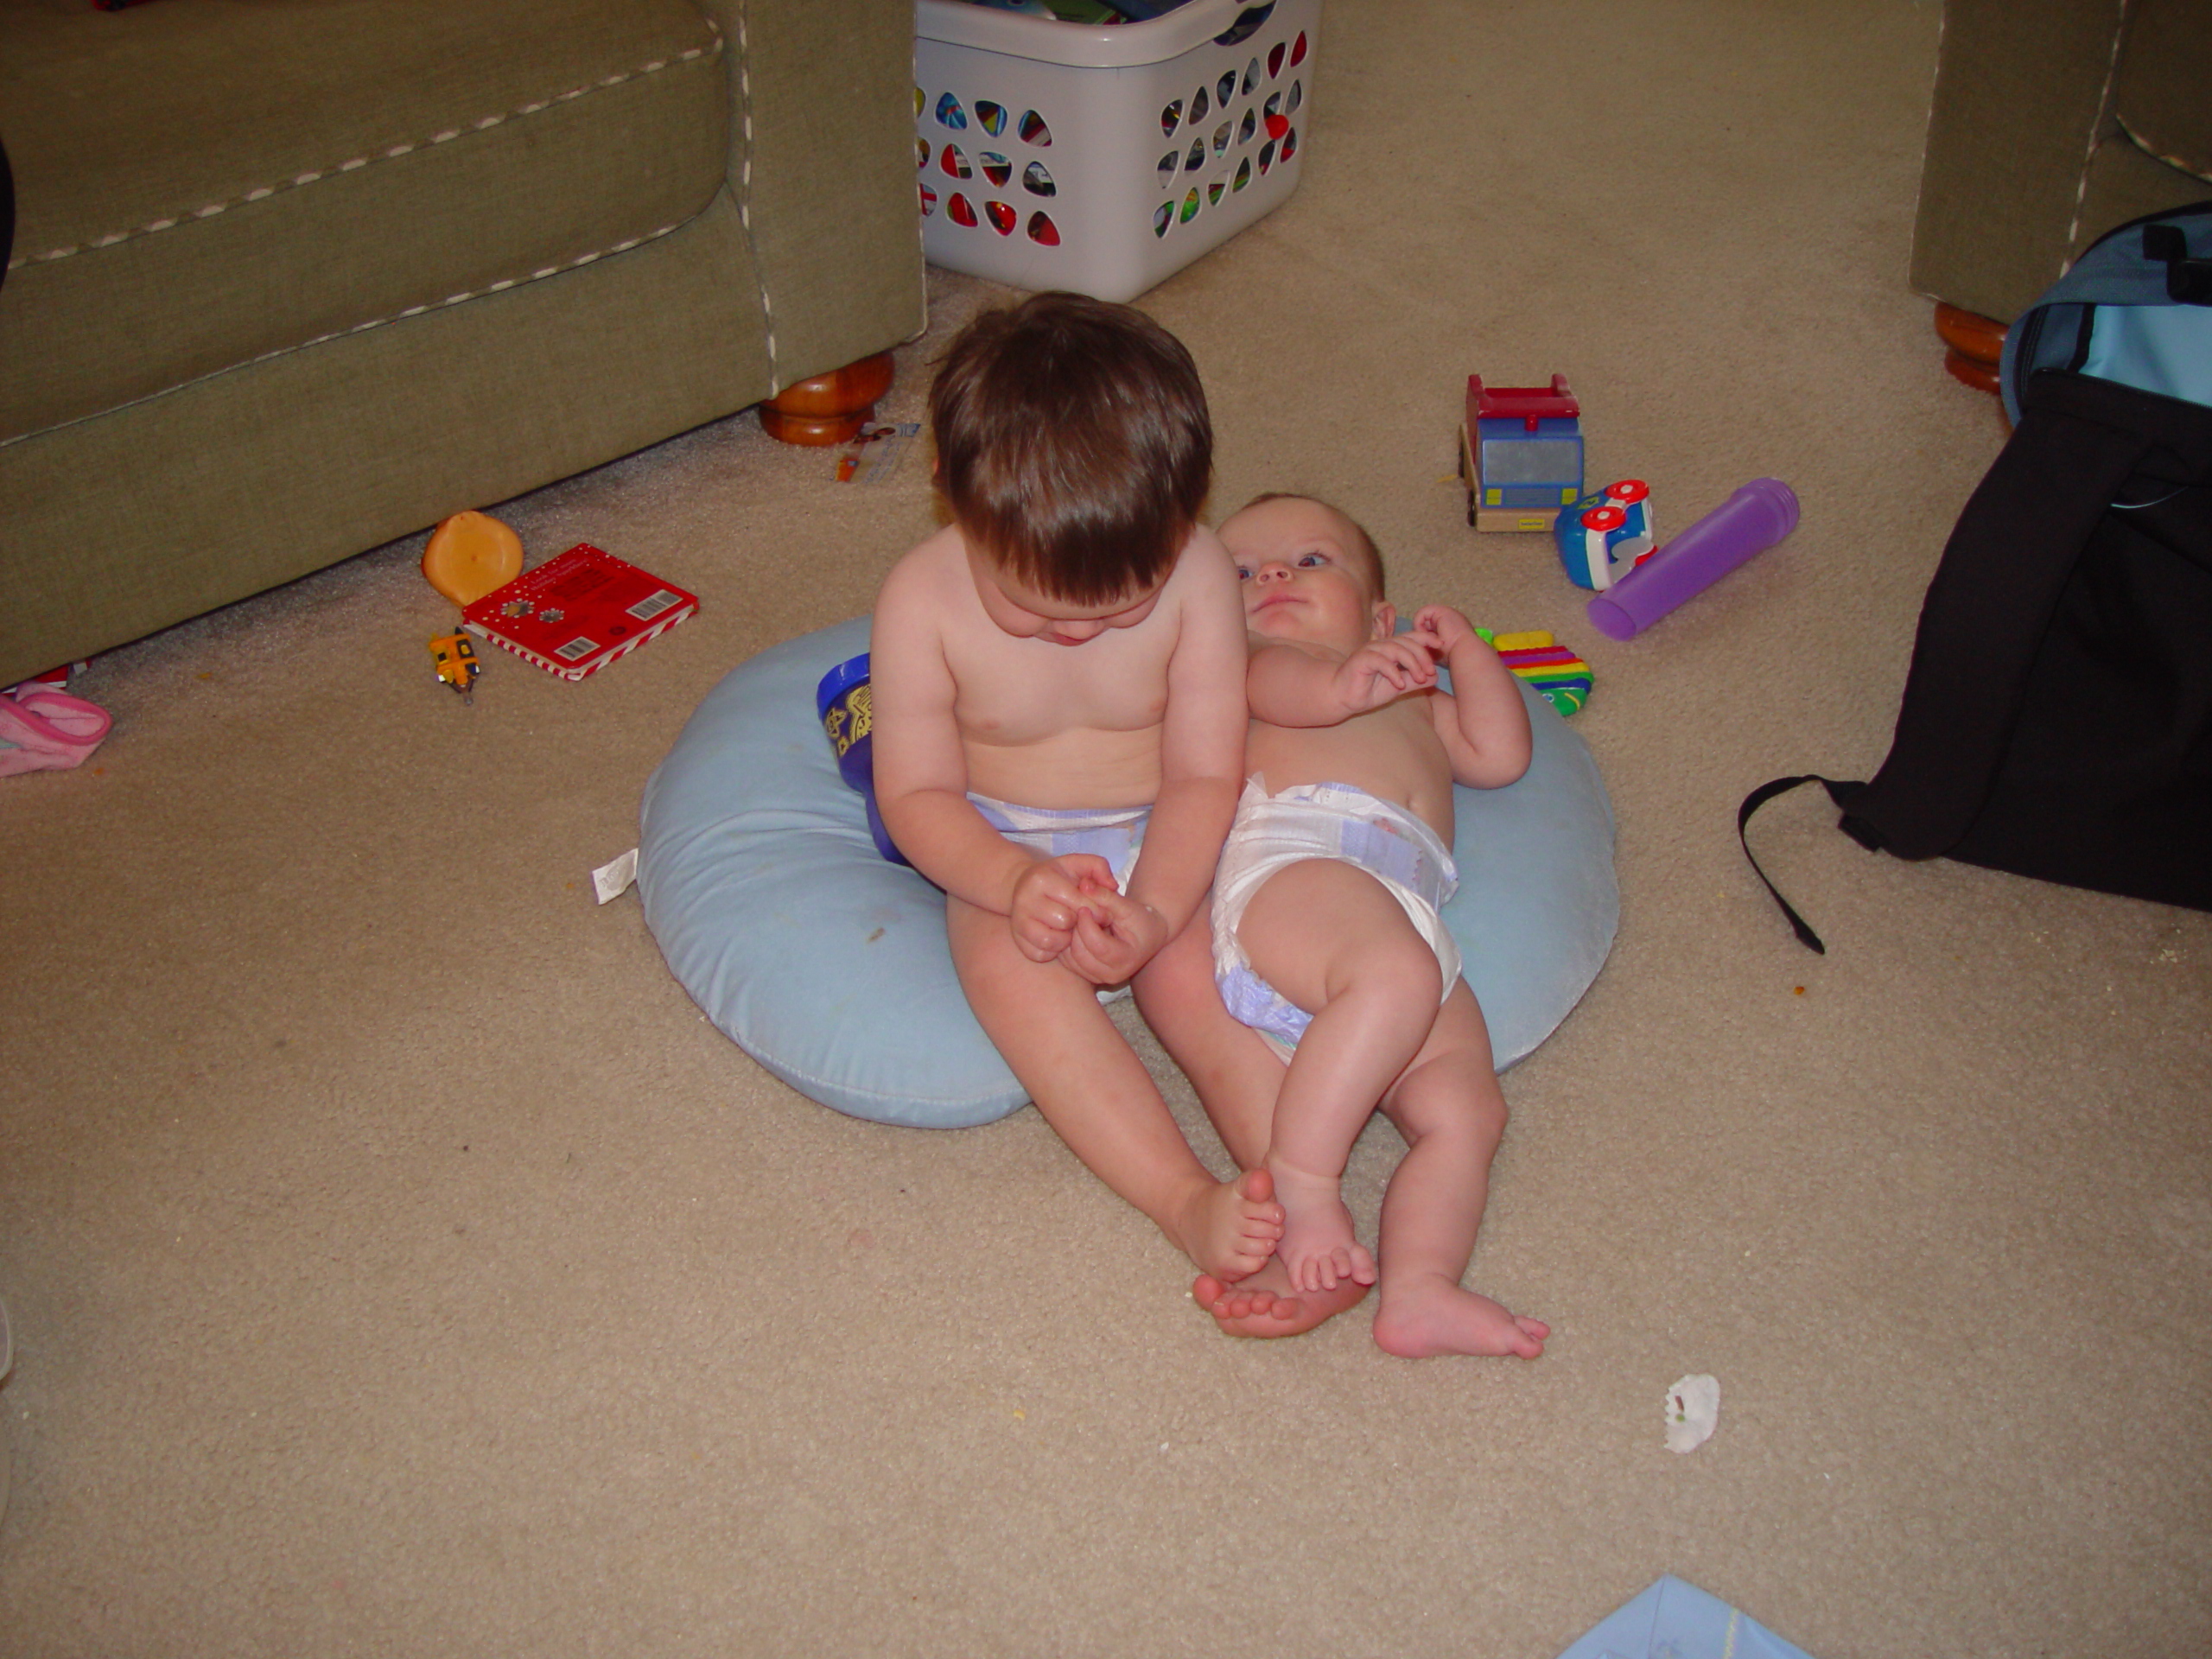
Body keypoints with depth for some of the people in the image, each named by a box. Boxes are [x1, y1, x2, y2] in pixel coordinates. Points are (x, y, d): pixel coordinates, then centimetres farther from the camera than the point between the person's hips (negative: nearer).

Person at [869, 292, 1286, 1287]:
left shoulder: (1196, 574, -16)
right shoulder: (922, 599, -17)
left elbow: (1203, 775, -14)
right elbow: (917, 794, -11)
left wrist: (1152, 912, -30)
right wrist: (1010, 883, -30)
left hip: (1172, 844, 2)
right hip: (1009, 852, -1)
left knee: (1203, 952, -31)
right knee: (1007, 960, -33)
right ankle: (1187, 1202, -39)